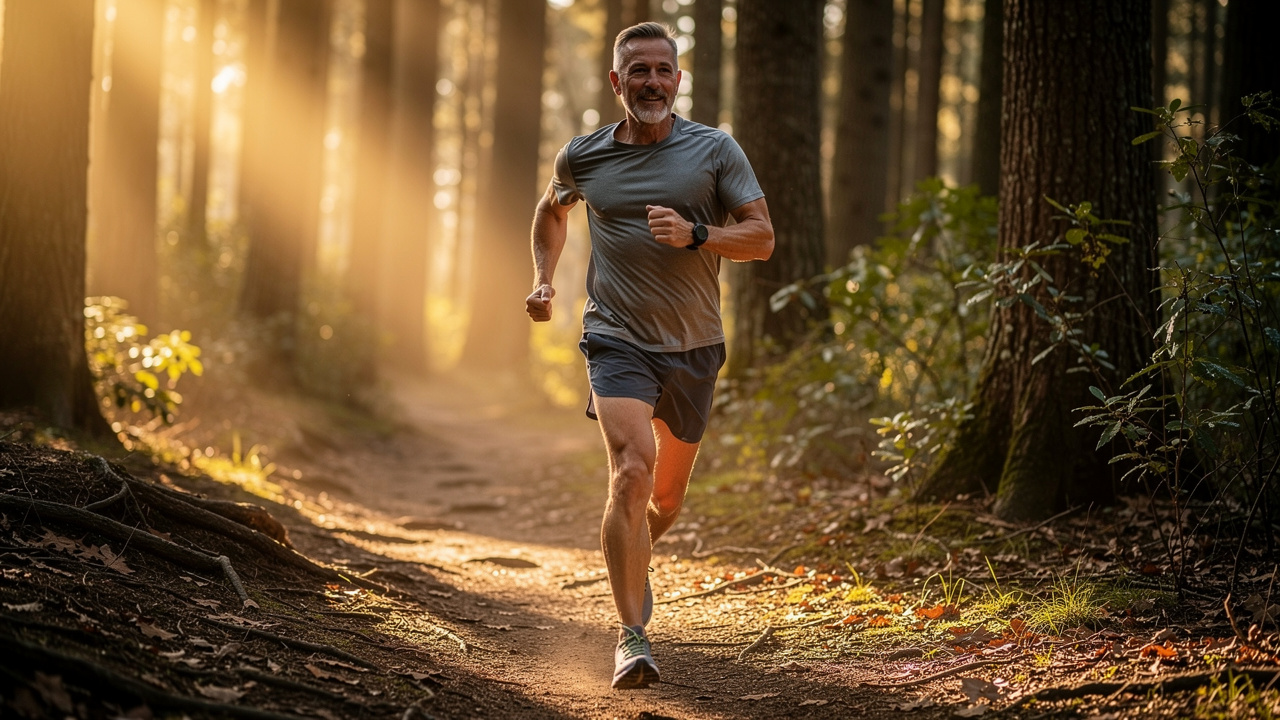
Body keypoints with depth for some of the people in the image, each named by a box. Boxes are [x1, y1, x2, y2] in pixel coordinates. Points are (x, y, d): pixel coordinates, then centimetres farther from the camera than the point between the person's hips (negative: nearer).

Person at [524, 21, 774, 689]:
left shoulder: (715, 150, -1)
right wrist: (542, 277, 12)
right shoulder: (583, 156, 3)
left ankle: (633, 558, 51)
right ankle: (632, 635, -20)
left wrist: (695, 234, -20)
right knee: (631, 472, -23)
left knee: (667, 496, 15)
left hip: (694, 347, 2)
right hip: (618, 339, -2)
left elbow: (761, 238, -4)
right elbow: (552, 210, 25)